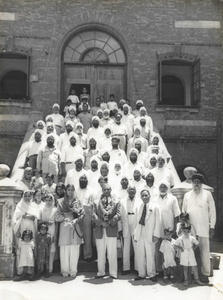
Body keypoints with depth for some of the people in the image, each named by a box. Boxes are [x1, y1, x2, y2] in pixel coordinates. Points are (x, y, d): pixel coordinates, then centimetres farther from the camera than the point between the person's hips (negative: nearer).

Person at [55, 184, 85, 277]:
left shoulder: (78, 202, 10)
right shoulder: (61, 203, 9)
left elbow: (82, 214, 3)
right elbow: (57, 215, 2)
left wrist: (75, 220, -14)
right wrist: (65, 218, -15)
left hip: (75, 227, 0)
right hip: (64, 227, 0)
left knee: (74, 250, -2)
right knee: (64, 250, -2)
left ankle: (73, 270, 4)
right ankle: (65, 270, 5)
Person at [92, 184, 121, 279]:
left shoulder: (116, 202, 6)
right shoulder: (96, 203, 10)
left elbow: (118, 215, -3)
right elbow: (94, 215, 0)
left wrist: (109, 222, -15)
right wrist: (101, 223, -15)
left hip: (111, 231, -1)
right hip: (99, 231, 2)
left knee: (112, 253, 0)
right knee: (100, 253, 8)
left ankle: (113, 273, 10)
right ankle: (101, 272, 19)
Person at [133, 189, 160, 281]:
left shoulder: (154, 207, 0)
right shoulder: (138, 207, 10)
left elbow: (157, 222, -2)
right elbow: (136, 221, 11)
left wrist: (156, 235, -8)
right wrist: (135, 234, 7)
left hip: (150, 234, -3)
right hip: (140, 234, 4)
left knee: (150, 255, 0)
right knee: (140, 255, 6)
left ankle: (151, 274, 13)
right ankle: (141, 274, 17)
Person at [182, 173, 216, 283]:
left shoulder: (207, 194, 5)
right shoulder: (187, 195, 12)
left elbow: (212, 211, 5)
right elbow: (183, 211, 15)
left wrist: (212, 226, 1)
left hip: (203, 228, -2)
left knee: (204, 251, -2)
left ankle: (205, 273, 8)